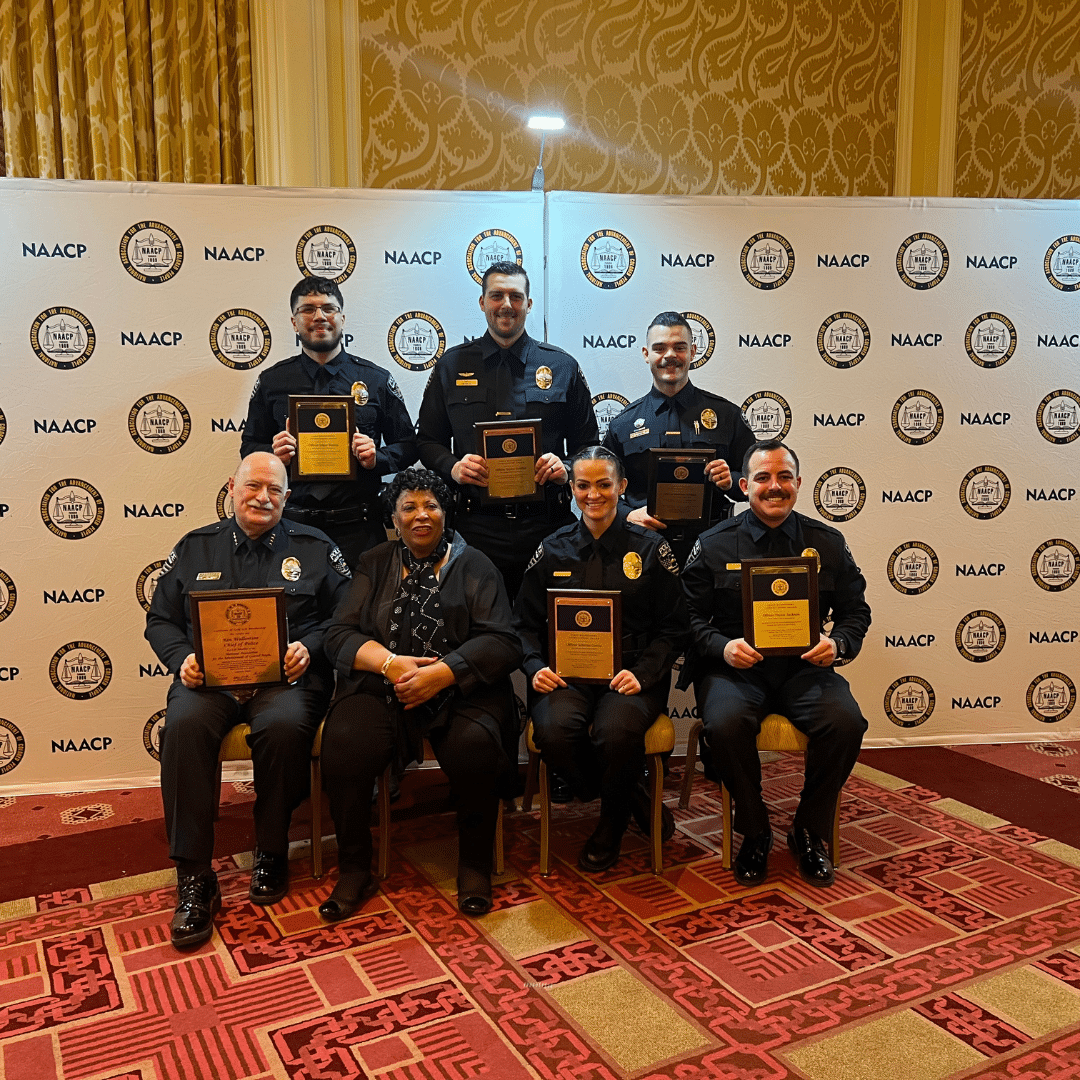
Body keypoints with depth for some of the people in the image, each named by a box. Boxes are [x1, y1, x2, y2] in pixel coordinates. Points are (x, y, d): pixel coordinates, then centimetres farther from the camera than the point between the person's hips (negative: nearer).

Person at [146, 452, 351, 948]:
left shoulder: (314, 547, 13)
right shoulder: (194, 548, 17)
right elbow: (160, 619, 16)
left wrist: (309, 648, -10)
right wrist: (182, 659, -3)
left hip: (287, 674, -1)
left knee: (285, 725, -35)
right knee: (185, 724, -32)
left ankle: (271, 852, -10)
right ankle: (193, 878, -22)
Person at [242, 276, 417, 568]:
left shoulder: (376, 379, 9)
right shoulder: (271, 382, 11)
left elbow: (407, 445, 11)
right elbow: (249, 447, 14)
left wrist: (377, 458, -9)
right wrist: (275, 454, -7)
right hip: (292, 523, 1)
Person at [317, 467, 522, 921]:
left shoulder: (474, 565, 9)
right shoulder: (373, 564, 16)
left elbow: (500, 642, -2)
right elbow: (340, 636, 7)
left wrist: (440, 673, -16)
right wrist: (391, 663, -12)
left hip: (459, 690, -1)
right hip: (380, 689, 2)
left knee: (475, 746, -32)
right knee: (342, 746, -27)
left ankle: (474, 864, -7)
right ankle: (353, 869, -6)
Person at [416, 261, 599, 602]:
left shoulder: (562, 367, 10)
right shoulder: (452, 366, 12)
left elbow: (588, 445, 12)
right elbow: (427, 440, 14)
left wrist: (566, 468, -9)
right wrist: (452, 467, -6)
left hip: (545, 523, 0)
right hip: (475, 525, 0)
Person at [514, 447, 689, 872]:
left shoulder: (650, 548, 6)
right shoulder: (552, 550, 11)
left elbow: (674, 627, 5)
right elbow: (526, 623, 13)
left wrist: (642, 673, -12)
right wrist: (537, 667, -8)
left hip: (631, 674, -2)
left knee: (617, 730, -34)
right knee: (554, 730, -31)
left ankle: (613, 820, 1)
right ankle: (635, 800, -2)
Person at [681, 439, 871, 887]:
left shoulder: (827, 542, 10)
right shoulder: (714, 543, 5)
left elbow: (855, 610, 13)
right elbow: (691, 615, 3)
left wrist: (836, 642, -9)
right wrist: (723, 646, -17)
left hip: (804, 666, 2)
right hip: (735, 666, -1)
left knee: (846, 722, -27)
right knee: (725, 724, -33)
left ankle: (810, 832, -1)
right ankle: (754, 832, -4)